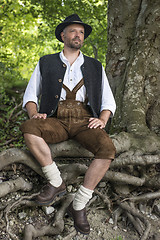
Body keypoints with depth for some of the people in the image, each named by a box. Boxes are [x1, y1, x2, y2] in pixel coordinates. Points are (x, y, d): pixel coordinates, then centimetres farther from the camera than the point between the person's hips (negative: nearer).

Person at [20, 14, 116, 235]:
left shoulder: (95, 67, 17)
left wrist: (102, 120, -8)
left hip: (85, 121, 1)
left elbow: (108, 101, 14)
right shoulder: (46, 63, 15)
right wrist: (34, 113, -10)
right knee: (29, 128, -33)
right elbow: (30, 95, 13)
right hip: (56, 121, 0)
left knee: (108, 150, -30)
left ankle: (78, 205, -14)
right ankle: (56, 182, -14)